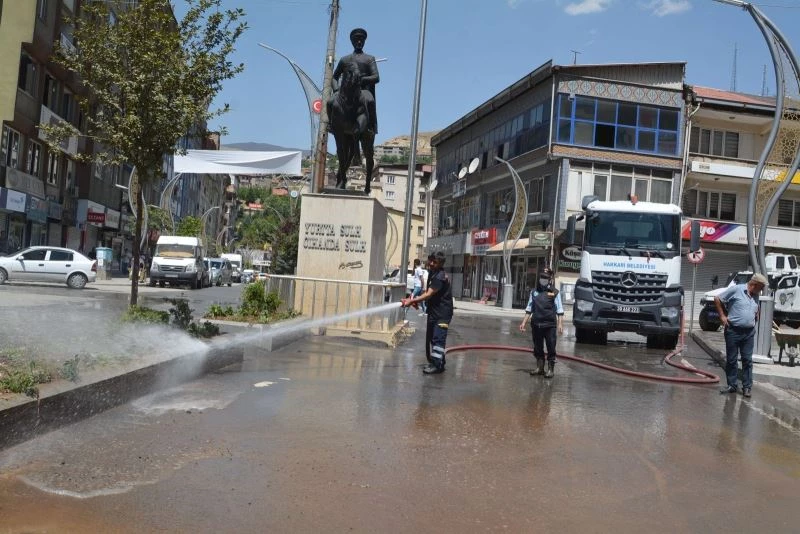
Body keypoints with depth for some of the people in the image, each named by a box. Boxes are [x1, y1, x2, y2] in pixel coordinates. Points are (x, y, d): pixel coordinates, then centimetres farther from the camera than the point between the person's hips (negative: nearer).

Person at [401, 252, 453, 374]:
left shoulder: (440, 277, -20)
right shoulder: (432, 273, 11)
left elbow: (429, 294, -26)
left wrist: (411, 301, -29)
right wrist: (416, 300, 5)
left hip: (442, 313, -10)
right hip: (434, 311, 10)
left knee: (438, 338, -13)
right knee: (431, 337, 14)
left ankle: (437, 365, -12)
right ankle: (433, 361, 25)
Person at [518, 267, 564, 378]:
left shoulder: (554, 292, 0)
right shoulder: (534, 291, 10)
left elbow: (559, 310, -2)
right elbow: (529, 309, 14)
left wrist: (560, 324, -11)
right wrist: (524, 322, 9)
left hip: (549, 326, -4)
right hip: (536, 325, 4)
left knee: (551, 348, 0)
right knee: (538, 348, 12)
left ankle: (550, 369, 7)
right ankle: (539, 368, 23)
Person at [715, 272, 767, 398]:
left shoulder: (755, 296, 10)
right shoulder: (736, 289, -9)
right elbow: (717, 299, -5)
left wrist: (755, 319, 14)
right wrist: (722, 316, -7)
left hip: (749, 332, 5)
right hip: (733, 331, -5)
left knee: (747, 360, 5)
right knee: (731, 360, 4)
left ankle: (747, 387, 10)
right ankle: (732, 385, 13)